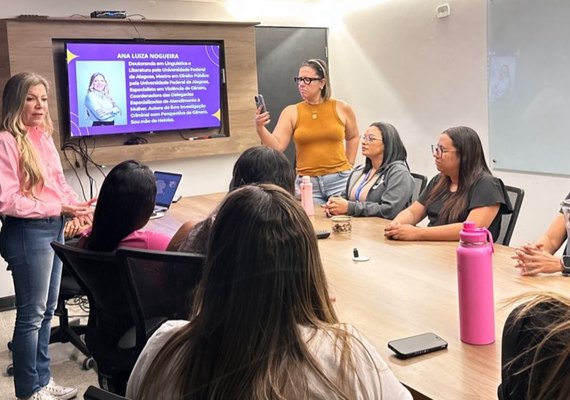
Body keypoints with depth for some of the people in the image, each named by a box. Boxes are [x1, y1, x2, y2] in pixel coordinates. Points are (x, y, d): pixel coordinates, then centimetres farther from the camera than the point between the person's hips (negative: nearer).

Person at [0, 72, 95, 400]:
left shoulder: (43, 136, 8)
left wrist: (78, 205, -3)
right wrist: (59, 207, -21)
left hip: (54, 228, 8)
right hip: (28, 232, -8)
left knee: (47, 310, 16)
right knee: (32, 314, 2)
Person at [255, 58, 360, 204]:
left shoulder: (341, 108, 3)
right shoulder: (291, 112, 1)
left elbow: (353, 137, 20)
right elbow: (277, 146, -9)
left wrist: (349, 165, 12)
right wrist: (260, 129, -24)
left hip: (339, 179, 0)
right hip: (307, 182, 0)